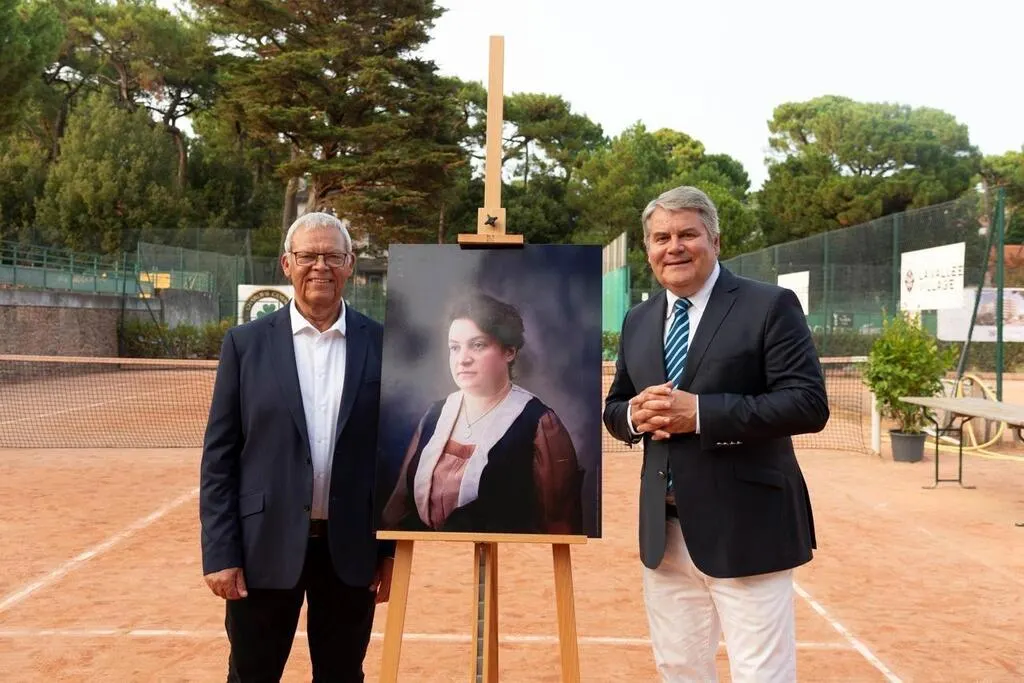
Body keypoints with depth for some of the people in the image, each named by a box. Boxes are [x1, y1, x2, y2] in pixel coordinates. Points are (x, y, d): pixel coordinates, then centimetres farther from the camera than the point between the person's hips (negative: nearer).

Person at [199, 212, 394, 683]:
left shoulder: (383, 345, 0)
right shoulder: (246, 343, -1)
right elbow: (219, 456, -1)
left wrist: (394, 547, 1)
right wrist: (219, 552, -6)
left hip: (351, 550, 1)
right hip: (265, 547, 0)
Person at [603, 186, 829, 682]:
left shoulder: (769, 306, -6)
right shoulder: (638, 320, 12)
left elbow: (808, 404, -14)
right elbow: (613, 409, 17)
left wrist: (700, 413, -22)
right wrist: (635, 414, -8)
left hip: (745, 529, -5)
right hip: (663, 531, 6)